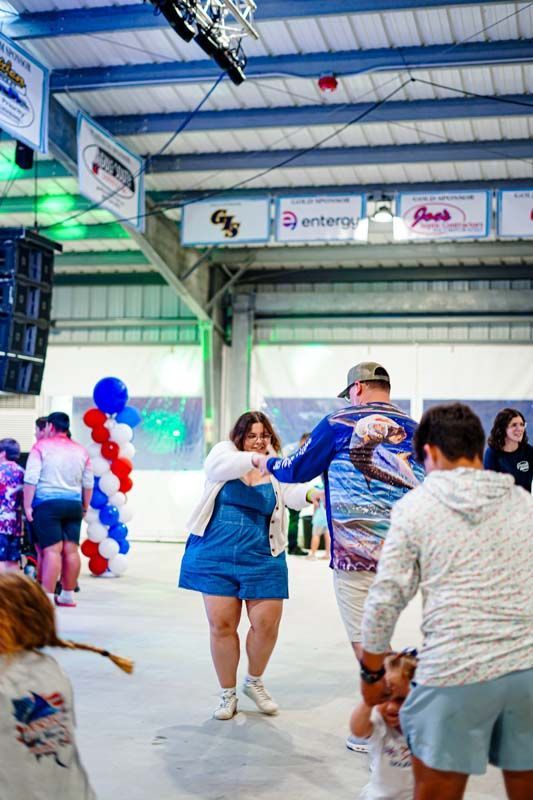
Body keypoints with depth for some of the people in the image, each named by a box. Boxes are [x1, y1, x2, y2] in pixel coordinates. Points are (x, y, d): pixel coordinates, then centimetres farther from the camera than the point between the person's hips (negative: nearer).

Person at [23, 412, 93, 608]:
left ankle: (47, 597, -10)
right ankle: (68, 595, 14)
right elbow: (88, 484, 14)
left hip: (47, 504, -4)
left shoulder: (41, 447, -1)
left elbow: (31, 479, -9)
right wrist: (85, 507, 23)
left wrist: (27, 506, -6)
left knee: (52, 551, -9)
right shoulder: (81, 450, 14)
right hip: (73, 505, 5)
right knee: (71, 550, 7)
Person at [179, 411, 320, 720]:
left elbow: (293, 493, -18)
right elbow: (217, 466, -25)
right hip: (215, 556, -1)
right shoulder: (225, 452, 0)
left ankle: (254, 681, 27)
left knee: (266, 624, -1)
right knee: (221, 625, 2)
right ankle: (228, 693, 21)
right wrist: (254, 459, -44)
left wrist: (312, 493, -43)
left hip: (261, 559, 1)